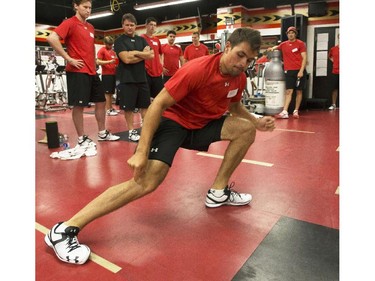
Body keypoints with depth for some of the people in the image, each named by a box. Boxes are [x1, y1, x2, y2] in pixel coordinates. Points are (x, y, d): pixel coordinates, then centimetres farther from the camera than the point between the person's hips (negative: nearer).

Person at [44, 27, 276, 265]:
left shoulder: (239, 77, -2)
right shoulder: (197, 69, -26)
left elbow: (235, 107, 20)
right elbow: (158, 104, -25)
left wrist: (257, 122, 2)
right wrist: (142, 151, -30)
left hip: (203, 123, 8)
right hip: (173, 121, -8)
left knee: (246, 129, -1)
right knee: (147, 181, -26)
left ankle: (218, 191, 9)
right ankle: (65, 229, -19)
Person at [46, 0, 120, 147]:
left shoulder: (90, 27, 17)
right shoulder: (70, 23, -7)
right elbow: (52, 38, -20)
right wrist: (69, 59, -19)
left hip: (92, 71, 8)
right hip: (77, 71, -8)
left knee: (101, 101, 11)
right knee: (78, 105, -3)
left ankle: (102, 133, 24)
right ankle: (82, 139, 7)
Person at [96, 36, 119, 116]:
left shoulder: (113, 51, 16)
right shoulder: (102, 50, -2)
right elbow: (98, 62, -10)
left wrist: (116, 64, 5)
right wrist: (109, 61, -19)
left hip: (113, 73, 6)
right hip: (106, 74, -6)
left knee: (111, 92, 11)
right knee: (107, 92, -4)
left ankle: (111, 108, 19)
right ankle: (107, 110, 0)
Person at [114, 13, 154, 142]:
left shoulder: (141, 39, 13)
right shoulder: (119, 41, -2)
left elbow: (151, 55, -1)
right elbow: (126, 59, -15)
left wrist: (136, 53, -11)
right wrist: (143, 54, -7)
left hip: (142, 78, 5)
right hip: (127, 79, -4)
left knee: (145, 105, 9)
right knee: (128, 107, 1)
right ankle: (132, 131, 12)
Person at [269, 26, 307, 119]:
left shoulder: (300, 43, 1)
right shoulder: (284, 44, 11)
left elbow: (304, 58, -5)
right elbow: (277, 47, 33)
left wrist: (301, 71, -15)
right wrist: (272, 48, 9)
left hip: (299, 71, -2)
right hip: (289, 71, 2)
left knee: (299, 91, 4)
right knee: (289, 91, -7)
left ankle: (296, 111, 12)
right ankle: (284, 112, -13)